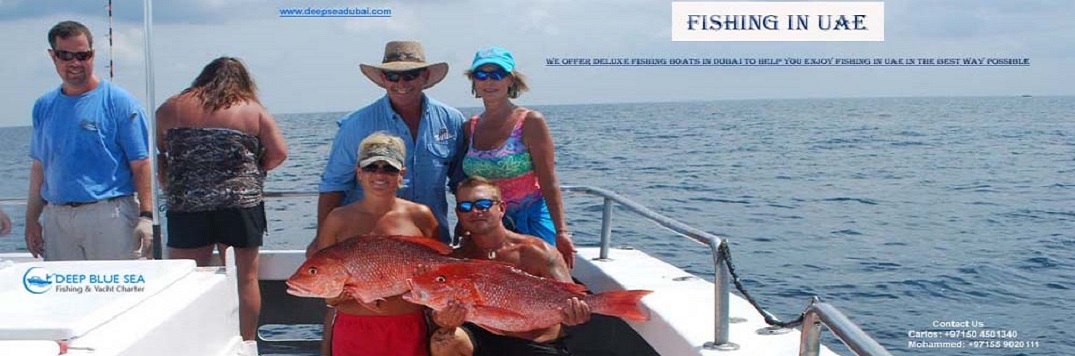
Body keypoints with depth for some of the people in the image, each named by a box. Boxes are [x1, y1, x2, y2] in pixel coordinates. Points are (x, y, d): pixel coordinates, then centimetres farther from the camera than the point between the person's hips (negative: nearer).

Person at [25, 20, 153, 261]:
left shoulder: (119, 102, -3)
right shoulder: (44, 106, 12)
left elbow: (141, 164, -7)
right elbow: (39, 167, 17)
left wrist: (146, 216, -15)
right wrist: (31, 219, 13)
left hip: (110, 215, -5)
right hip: (56, 218, 5)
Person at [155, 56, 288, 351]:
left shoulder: (171, 108, 9)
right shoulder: (253, 110, 4)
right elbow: (279, 153, -1)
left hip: (186, 208, 1)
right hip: (241, 205, -1)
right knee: (246, 277, 8)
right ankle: (246, 343, 14)